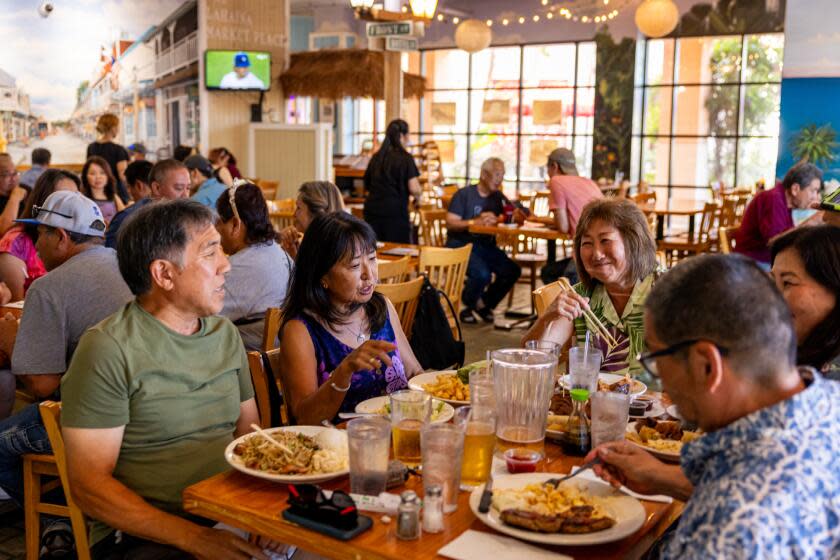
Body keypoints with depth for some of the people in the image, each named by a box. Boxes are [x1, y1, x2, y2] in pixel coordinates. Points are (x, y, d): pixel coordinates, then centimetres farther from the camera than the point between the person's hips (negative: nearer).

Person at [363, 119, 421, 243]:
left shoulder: (376, 157, 11)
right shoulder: (405, 158, -5)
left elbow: (367, 185, 16)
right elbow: (414, 189, -12)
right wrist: (418, 196, 8)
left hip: (372, 209, 6)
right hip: (395, 210, -5)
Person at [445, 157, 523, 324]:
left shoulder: (498, 197, 14)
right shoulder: (464, 194, -4)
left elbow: (519, 218, 9)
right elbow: (450, 223, -13)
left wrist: (518, 216, -16)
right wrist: (477, 221, -23)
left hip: (486, 246, 6)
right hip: (461, 245, -6)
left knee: (512, 271, -12)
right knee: (482, 273, -31)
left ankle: (484, 304, 12)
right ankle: (465, 308, 0)